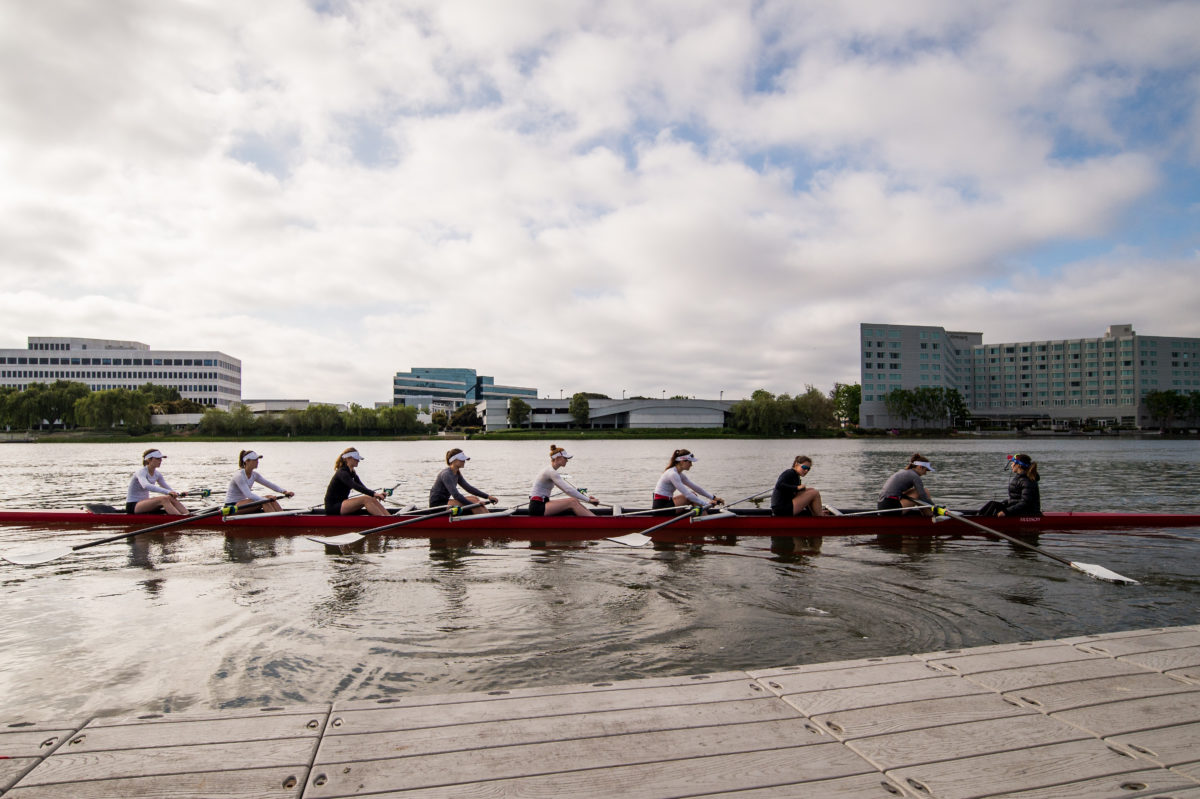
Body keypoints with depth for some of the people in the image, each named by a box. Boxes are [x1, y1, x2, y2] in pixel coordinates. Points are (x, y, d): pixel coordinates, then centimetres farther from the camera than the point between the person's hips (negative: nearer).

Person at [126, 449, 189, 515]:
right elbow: (146, 486, -38)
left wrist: (176, 493, -19)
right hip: (132, 505, -7)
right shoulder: (141, 472, -17)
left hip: (144, 503, 7)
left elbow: (167, 488, 6)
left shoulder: (157, 474, 6)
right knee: (163, 499, -29)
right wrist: (168, 492, -49)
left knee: (171, 498, -17)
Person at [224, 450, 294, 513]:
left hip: (242, 502, 8)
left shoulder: (254, 475, 5)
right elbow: (248, 495, -30)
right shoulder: (239, 475, -20)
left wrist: (284, 491, -12)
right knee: (264, 501, -26)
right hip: (231, 506, -8)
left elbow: (269, 484, 3)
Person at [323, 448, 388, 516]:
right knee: (365, 499, -25)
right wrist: (373, 494, -41)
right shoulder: (342, 473, -17)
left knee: (372, 499, -11)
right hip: (333, 506, -8)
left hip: (342, 504, 8)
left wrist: (375, 494, -19)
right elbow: (355, 486, -31)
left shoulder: (352, 473, 11)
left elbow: (362, 487, 0)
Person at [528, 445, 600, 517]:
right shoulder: (551, 472, -16)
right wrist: (588, 500, -17)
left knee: (575, 502, -5)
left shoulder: (551, 470, 15)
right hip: (537, 507, -9)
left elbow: (566, 488, 17)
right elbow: (568, 490, -21)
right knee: (572, 502, -19)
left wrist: (585, 497, 9)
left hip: (542, 503, 9)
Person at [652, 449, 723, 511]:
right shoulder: (673, 474, -18)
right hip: (661, 506, -10)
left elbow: (695, 488, 15)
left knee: (693, 495, 5)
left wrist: (713, 497, 10)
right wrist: (706, 503, -21)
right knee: (692, 495, -11)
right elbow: (687, 494, -24)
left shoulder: (679, 474, 12)